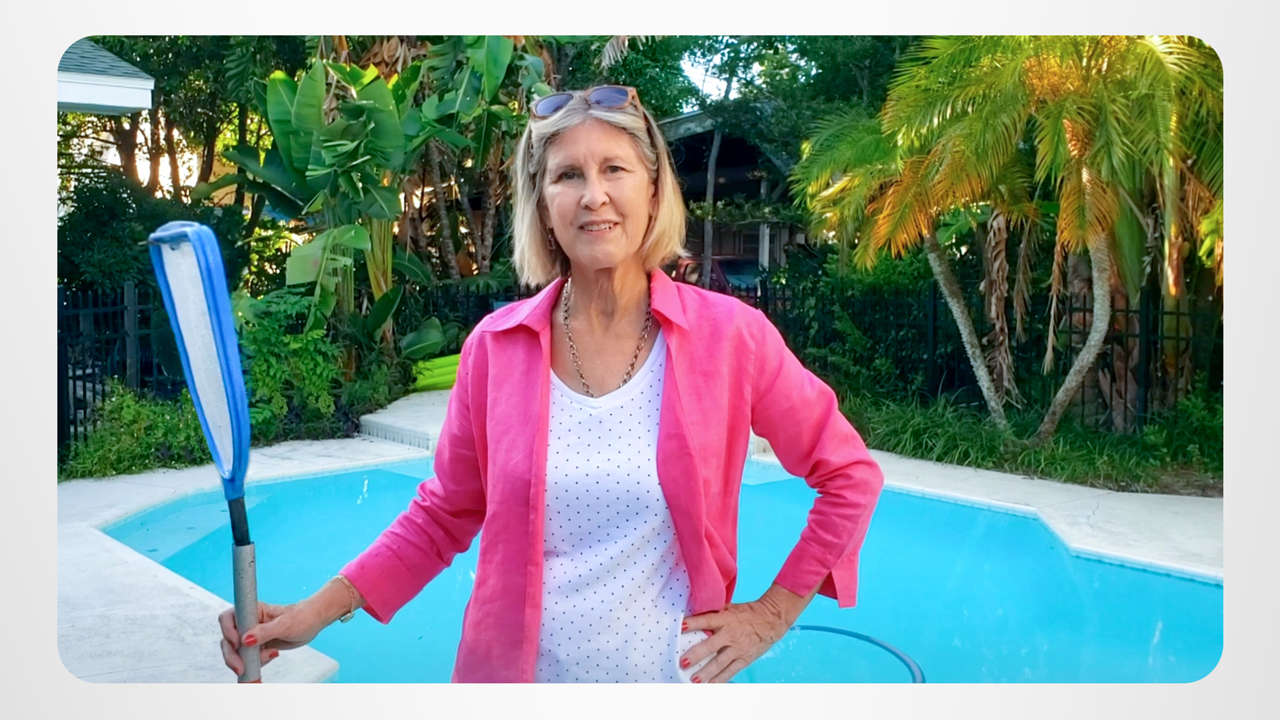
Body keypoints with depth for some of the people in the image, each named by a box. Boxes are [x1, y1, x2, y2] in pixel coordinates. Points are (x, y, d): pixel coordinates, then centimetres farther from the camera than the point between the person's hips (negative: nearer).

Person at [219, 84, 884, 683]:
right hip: (513, 667, 2)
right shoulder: (497, 346, -6)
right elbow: (443, 515, 3)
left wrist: (774, 612, -4)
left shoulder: (728, 335, -11)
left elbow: (849, 475, -1)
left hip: (669, 671, -1)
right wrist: (322, 607, -6)